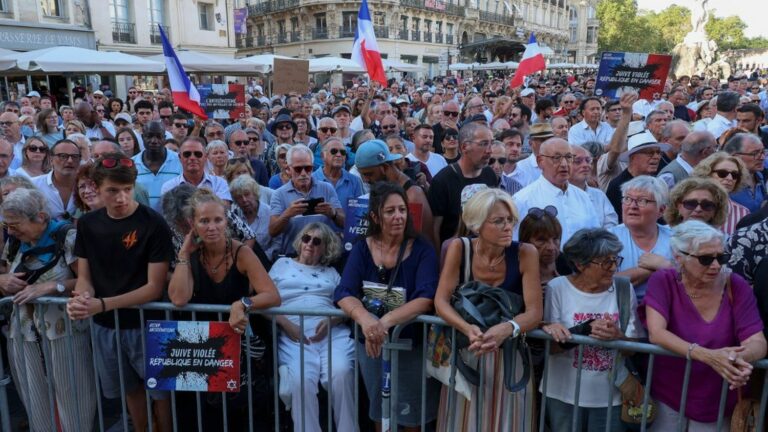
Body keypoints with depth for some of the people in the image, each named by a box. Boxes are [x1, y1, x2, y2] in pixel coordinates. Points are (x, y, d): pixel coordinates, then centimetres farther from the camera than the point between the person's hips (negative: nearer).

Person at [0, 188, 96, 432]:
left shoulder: (67, 238, -11)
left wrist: (51, 286, -23)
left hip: (64, 332, -6)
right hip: (23, 334, 6)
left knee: (71, 404, 2)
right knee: (36, 405, 15)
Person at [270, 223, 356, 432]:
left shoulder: (331, 272, 25)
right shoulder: (282, 264, 22)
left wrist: (331, 321, -9)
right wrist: (286, 324, -6)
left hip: (333, 331, 1)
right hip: (294, 334, -1)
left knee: (341, 373, -29)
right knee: (301, 380, -31)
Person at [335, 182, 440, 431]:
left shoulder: (422, 250, -12)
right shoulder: (362, 249, -5)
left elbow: (426, 298, -24)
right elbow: (343, 294, -16)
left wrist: (386, 322, -39)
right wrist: (365, 319, -38)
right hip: (370, 343, 3)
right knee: (379, 411, 21)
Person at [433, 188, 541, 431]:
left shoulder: (525, 253, -13)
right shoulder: (459, 248, -10)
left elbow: (534, 312, -17)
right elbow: (441, 301, -13)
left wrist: (506, 329, -37)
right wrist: (468, 329, -31)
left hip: (510, 353, 0)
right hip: (466, 351, 1)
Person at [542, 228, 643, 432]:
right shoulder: (557, 287, -10)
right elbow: (549, 346, -11)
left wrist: (617, 336, -24)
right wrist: (587, 331, -25)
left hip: (609, 395, 2)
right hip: (564, 393, -1)